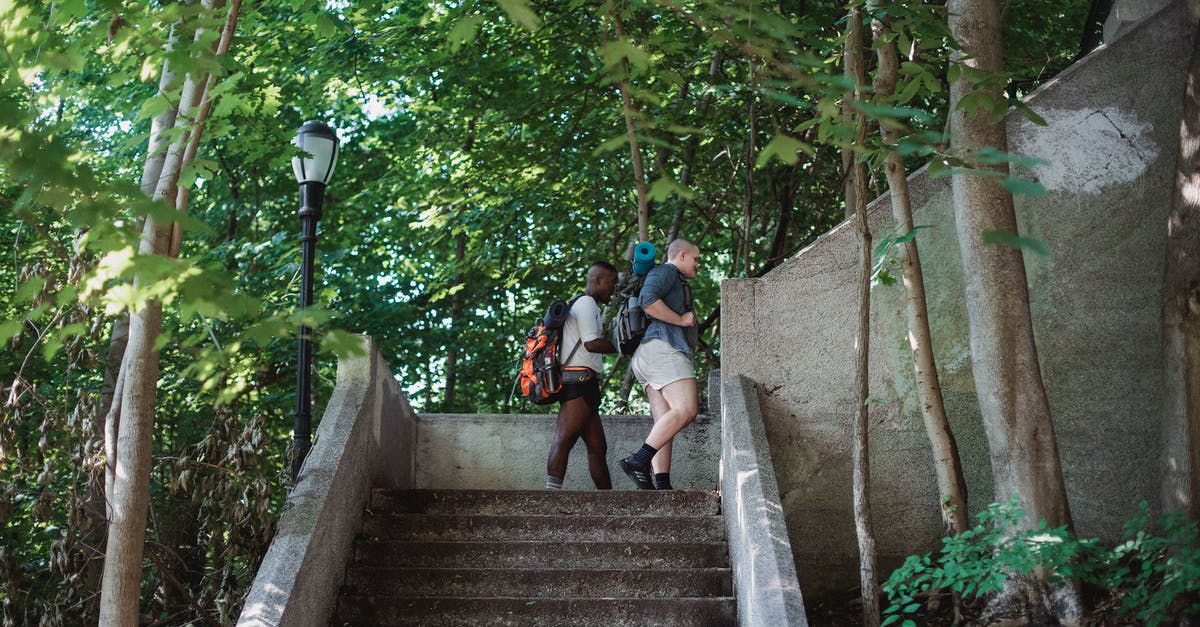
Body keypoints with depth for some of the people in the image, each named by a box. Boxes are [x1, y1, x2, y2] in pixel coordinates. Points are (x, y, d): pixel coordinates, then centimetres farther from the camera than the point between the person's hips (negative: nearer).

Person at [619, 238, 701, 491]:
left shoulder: (676, 281, 36)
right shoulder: (666, 271, 5)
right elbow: (648, 301, -14)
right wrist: (681, 319, -7)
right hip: (663, 348, -10)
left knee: (664, 425, -4)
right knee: (686, 410, -23)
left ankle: (662, 486, -16)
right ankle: (639, 461, -30)